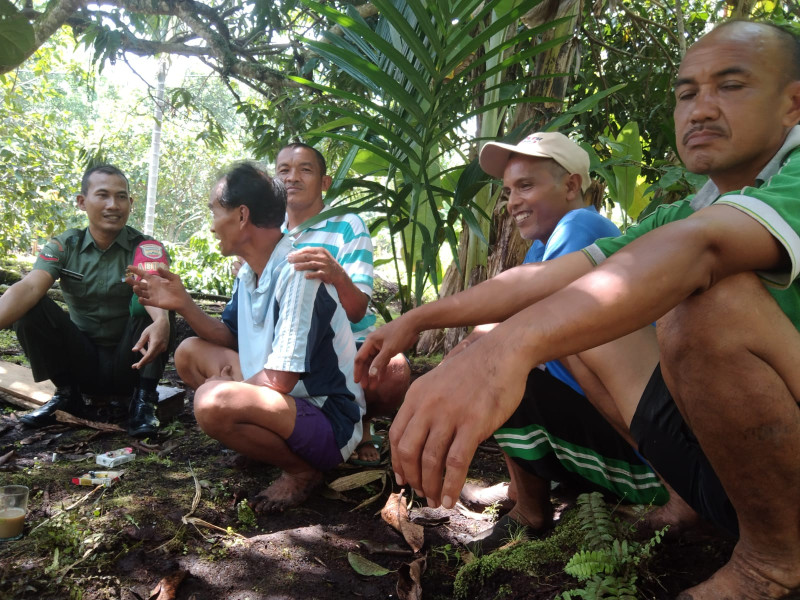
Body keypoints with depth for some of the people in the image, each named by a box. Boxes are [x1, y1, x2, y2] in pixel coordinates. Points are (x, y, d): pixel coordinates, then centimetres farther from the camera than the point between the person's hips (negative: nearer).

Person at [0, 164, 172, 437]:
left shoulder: (147, 248, -9)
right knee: (28, 307, -18)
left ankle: (144, 398, -19)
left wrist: (161, 322, -55)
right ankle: (67, 392, -1)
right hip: (82, 361, 2)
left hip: (130, 364, -2)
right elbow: (30, 287, -21)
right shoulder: (63, 246, -2)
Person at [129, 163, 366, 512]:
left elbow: (278, 380, -26)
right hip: (288, 401, 9)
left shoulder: (297, 272, -24)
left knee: (213, 400, -33)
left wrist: (229, 385, -7)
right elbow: (229, 337, 17)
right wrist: (183, 305, 3)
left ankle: (301, 470, -7)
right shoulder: (249, 272, 5)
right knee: (190, 352, 14)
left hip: (330, 421, -9)